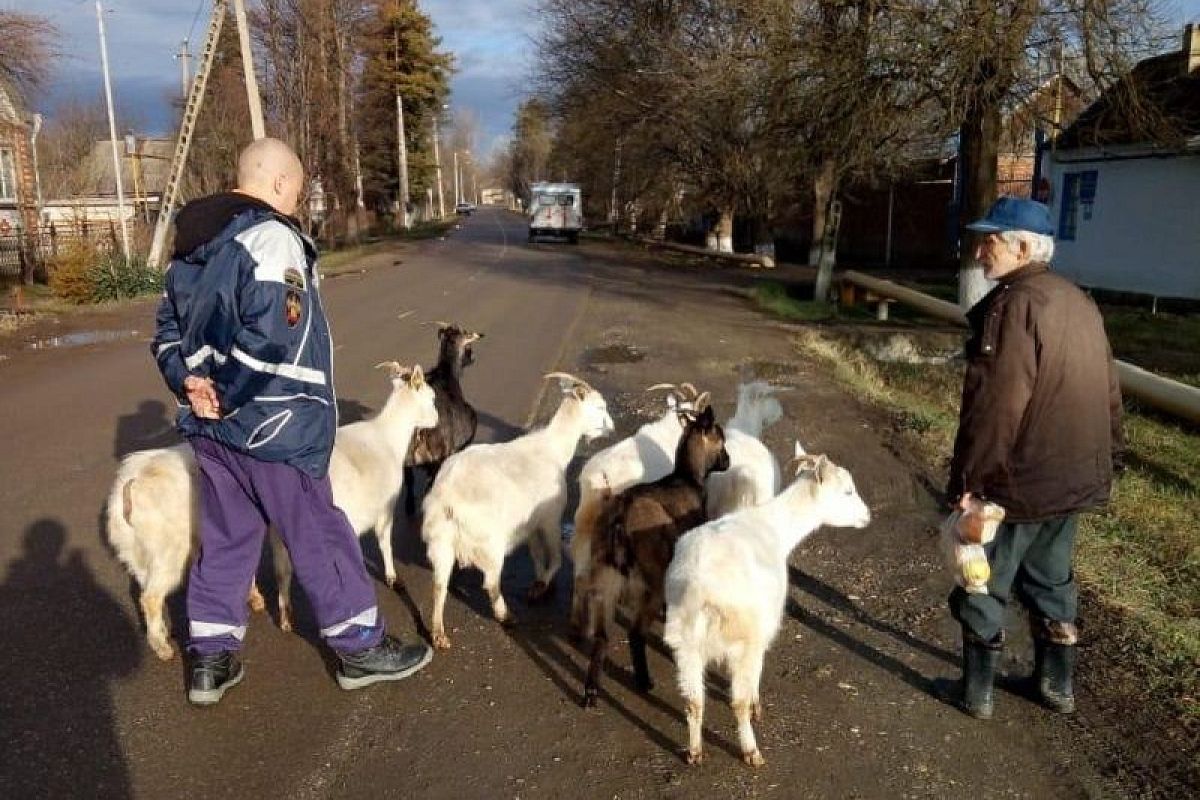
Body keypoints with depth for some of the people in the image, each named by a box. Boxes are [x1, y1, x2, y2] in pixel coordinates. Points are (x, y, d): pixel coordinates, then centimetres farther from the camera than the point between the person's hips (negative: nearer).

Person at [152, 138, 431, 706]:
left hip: (209, 428, 9)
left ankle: (210, 659, 26)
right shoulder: (273, 237, -16)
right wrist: (228, 395, -15)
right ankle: (359, 647, 18)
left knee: (224, 539, 18)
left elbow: (169, 329, 14)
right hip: (270, 426, -8)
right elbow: (271, 335, -27)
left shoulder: (193, 246, 14)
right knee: (319, 536, 4)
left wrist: (191, 384, -1)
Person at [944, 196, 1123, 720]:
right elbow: (1108, 390, 16)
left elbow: (995, 404, -24)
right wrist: (1105, 457, 23)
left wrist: (967, 478, -17)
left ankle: (977, 690, 19)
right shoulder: (1079, 302, 9)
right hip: (1075, 478, 9)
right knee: (1052, 580, 22)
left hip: (1017, 481, -8)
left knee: (985, 586, 7)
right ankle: (1057, 684, 34)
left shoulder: (1015, 303, -20)